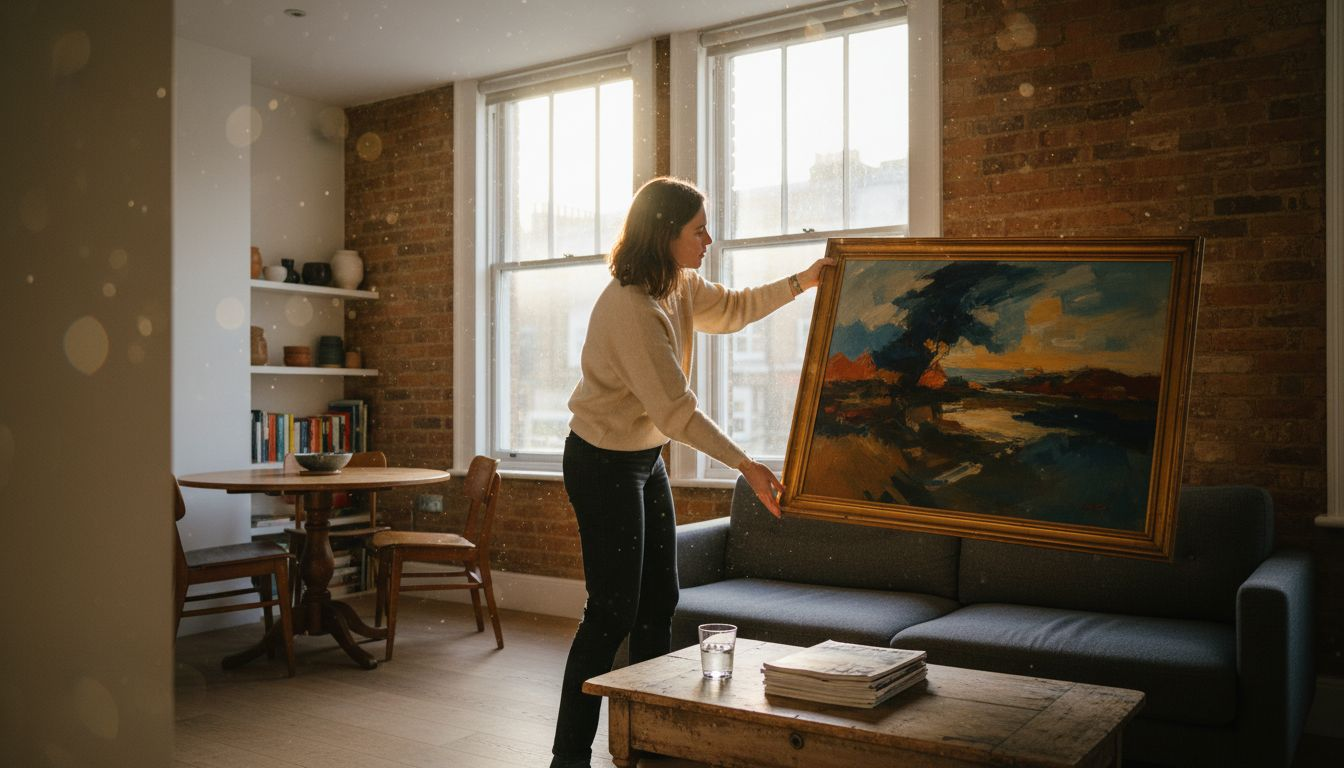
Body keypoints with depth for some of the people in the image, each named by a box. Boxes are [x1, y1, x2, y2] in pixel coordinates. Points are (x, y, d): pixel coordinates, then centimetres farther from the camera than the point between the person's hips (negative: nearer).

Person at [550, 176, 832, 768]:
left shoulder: (679, 286, 1)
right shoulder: (628, 307, -27)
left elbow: (733, 308, 21)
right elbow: (675, 409, -27)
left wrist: (804, 281, 12)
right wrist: (745, 466, -26)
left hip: (645, 457, 10)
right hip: (603, 463, -9)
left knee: (659, 603, 13)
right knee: (613, 610, -5)